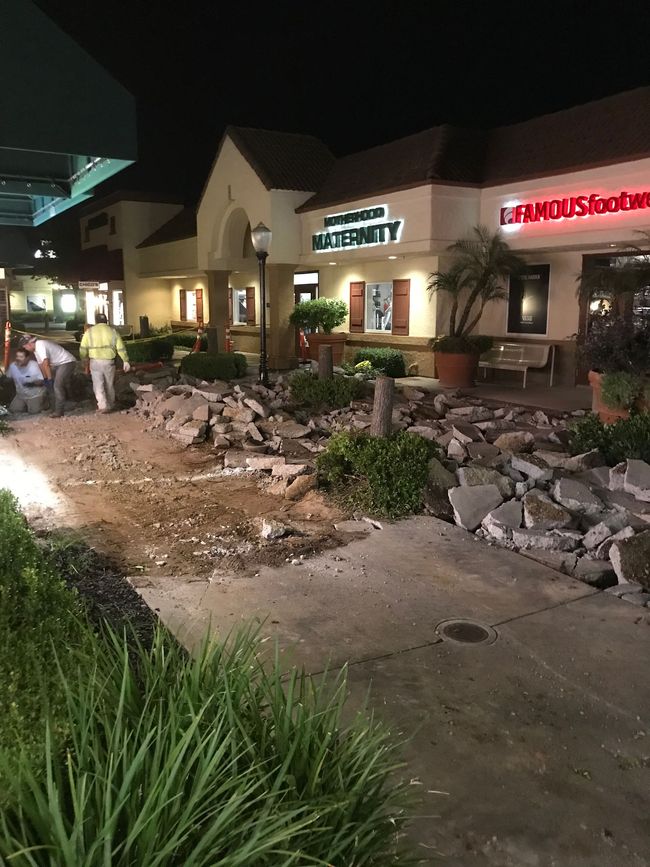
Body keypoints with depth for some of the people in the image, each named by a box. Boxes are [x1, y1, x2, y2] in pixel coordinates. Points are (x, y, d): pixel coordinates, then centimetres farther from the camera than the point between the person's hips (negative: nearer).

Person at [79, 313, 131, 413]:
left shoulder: (89, 332, 0)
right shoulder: (112, 331, 2)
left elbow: (83, 350, -1)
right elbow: (121, 348, -1)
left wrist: (86, 363, 10)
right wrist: (126, 361, 6)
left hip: (95, 362, -1)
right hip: (109, 362, 1)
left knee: (98, 385, 4)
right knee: (109, 385, 15)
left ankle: (103, 406, -8)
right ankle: (110, 405, 26)